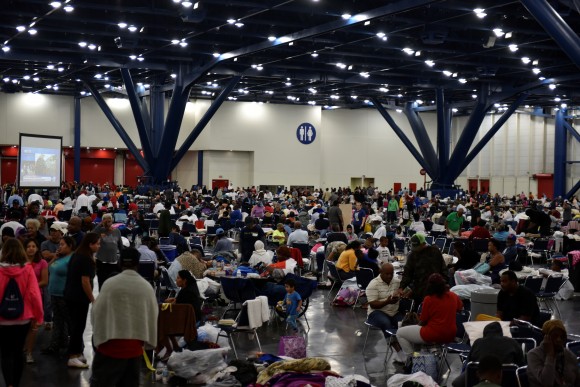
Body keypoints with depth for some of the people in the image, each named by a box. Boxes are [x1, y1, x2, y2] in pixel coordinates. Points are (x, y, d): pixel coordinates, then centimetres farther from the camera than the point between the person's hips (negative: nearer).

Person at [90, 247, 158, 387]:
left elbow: (97, 313, -4)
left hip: (111, 343, -3)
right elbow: (153, 316, 5)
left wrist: (98, 337, 13)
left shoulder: (110, 283, -10)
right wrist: (147, 341, 17)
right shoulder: (147, 287, -2)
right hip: (135, 345, 3)